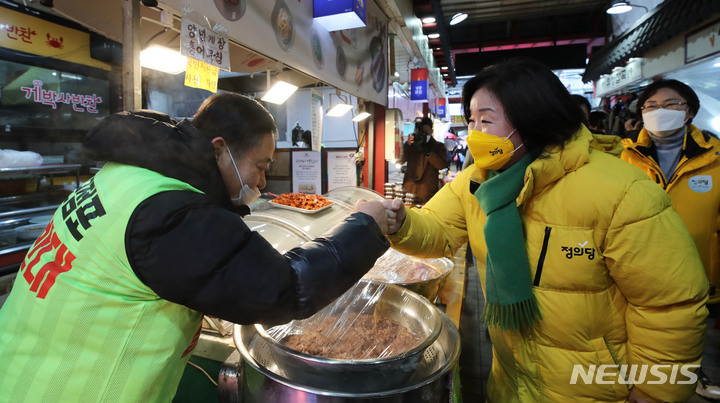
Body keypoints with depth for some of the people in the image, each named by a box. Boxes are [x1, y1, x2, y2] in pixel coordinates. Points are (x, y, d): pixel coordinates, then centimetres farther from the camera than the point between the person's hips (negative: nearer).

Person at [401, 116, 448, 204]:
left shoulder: (438, 146, 12)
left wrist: (428, 152, -17)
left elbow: (443, 165, -6)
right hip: (409, 189, 2)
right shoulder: (411, 145, 15)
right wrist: (407, 145, -15)